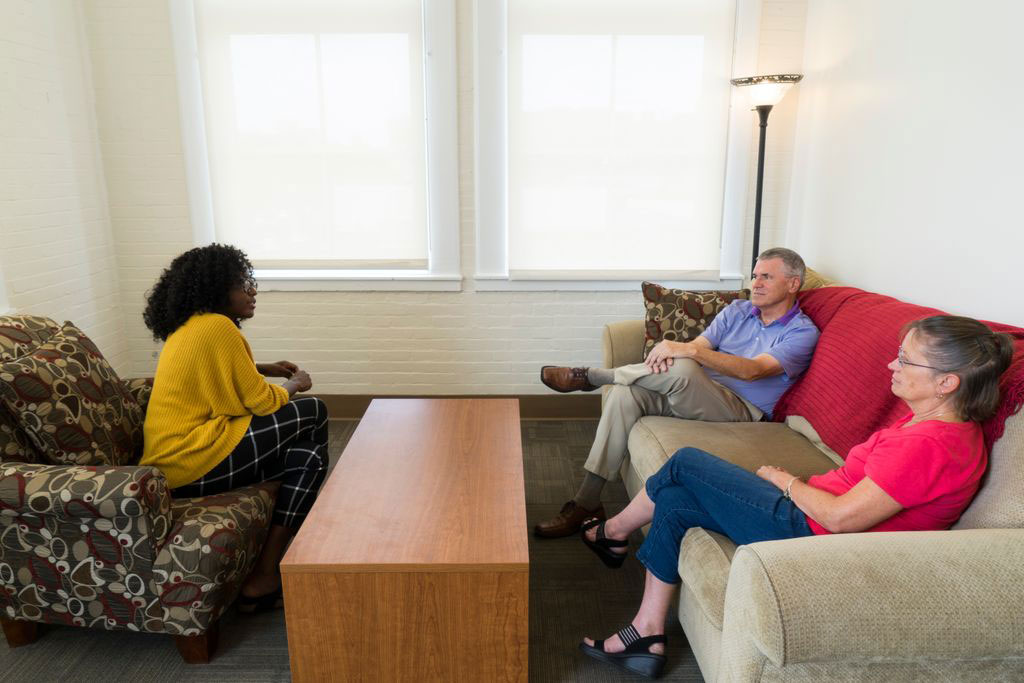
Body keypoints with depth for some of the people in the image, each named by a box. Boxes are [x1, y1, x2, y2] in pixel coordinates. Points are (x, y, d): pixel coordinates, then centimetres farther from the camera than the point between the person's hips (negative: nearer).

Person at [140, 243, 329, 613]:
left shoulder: (187, 326, 16)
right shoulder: (218, 326, -14)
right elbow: (262, 401, -13)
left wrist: (265, 369, 22)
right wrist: (294, 385, 7)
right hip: (195, 463, -10)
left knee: (308, 454, 13)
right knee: (313, 412, -1)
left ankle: (265, 576, 11)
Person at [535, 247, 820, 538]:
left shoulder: (802, 332, -3)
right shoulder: (738, 310, 17)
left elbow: (751, 370, -20)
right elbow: (699, 344, 5)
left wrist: (688, 350, -31)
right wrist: (669, 350, -20)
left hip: (742, 410, -6)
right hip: (694, 395, 6)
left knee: (681, 369, -36)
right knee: (625, 394, -22)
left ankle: (589, 375, -11)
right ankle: (586, 503, -18)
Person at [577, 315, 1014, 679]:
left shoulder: (928, 445, -25)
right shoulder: (934, 423, 6)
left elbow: (840, 518, -24)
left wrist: (784, 481, -8)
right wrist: (796, 484, 4)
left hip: (805, 530, -10)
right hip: (810, 513, 10)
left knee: (684, 463, -3)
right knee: (674, 504, 7)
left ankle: (614, 531, 26)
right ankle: (647, 635, 14)